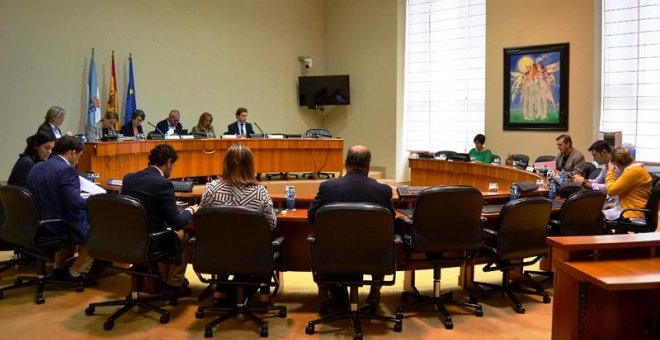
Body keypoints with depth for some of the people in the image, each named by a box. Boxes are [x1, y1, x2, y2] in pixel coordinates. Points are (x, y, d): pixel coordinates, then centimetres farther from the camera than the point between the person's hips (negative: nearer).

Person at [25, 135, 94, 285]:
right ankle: (76, 273, 13)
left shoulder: (36, 167, 7)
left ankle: (59, 268, 35)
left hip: (36, 227, 9)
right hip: (55, 228, -9)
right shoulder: (66, 170, -18)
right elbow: (76, 203, -25)